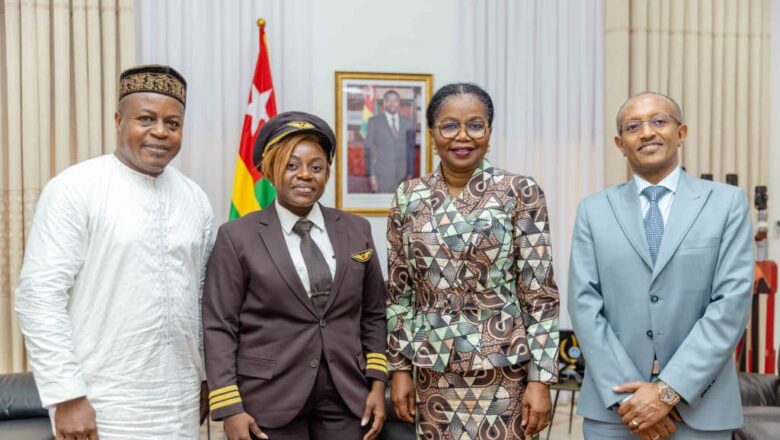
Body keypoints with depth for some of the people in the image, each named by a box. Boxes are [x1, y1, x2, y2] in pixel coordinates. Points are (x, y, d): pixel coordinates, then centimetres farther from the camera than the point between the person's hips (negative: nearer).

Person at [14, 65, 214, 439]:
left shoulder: (195, 200, 6)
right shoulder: (75, 188, -9)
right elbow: (38, 295, -12)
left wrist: (205, 378, 13)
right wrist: (67, 396, -14)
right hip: (103, 408, -4)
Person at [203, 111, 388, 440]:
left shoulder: (356, 231, 5)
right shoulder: (237, 237, -4)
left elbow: (374, 314, 9)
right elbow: (218, 327, -5)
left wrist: (377, 383, 3)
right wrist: (230, 408, -10)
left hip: (346, 400, 3)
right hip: (269, 403, -3)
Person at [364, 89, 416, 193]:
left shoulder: (408, 123, 9)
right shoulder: (374, 122, 4)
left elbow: (411, 150, 11)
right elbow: (369, 150, 1)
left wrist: (410, 174, 6)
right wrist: (371, 175, -6)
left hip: (403, 177, 2)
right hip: (382, 176, -2)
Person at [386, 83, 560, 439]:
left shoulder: (521, 192, -6)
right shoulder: (409, 197, 1)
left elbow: (540, 293, -6)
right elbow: (398, 292, 6)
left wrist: (540, 377, -9)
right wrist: (399, 367, 4)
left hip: (502, 369, -2)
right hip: (432, 370, 3)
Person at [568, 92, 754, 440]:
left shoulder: (728, 203, 1)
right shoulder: (594, 210, 3)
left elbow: (732, 303, -8)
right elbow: (584, 304, -4)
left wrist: (669, 391, -14)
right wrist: (626, 394, -13)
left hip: (699, 408, 0)